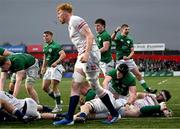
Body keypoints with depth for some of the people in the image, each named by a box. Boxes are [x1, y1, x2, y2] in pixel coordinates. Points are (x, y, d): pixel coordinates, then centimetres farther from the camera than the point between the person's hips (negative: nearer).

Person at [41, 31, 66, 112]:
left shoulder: (56, 45, -12)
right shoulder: (45, 47, 14)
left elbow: (63, 55, -22)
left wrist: (56, 62, -33)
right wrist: (43, 67, 23)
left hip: (56, 67, -9)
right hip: (49, 68, 9)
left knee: (54, 86, -13)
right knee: (44, 87, 6)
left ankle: (58, 106, -2)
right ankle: (57, 100, 22)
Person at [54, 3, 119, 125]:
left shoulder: (75, 20, -8)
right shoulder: (70, 24, 21)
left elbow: (90, 36, -17)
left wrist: (86, 53, -25)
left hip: (89, 55, -10)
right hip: (82, 56, 10)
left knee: (95, 86, -5)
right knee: (75, 86, 8)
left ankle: (115, 114, 5)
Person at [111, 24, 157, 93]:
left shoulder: (129, 40, 12)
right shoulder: (118, 37, -1)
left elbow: (132, 51, 6)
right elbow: (112, 38, -25)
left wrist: (128, 57, -14)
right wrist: (116, 31, -42)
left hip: (129, 60, 4)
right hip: (120, 60, -4)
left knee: (138, 74, 4)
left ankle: (147, 89, 9)